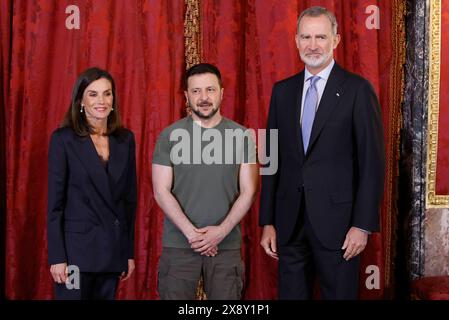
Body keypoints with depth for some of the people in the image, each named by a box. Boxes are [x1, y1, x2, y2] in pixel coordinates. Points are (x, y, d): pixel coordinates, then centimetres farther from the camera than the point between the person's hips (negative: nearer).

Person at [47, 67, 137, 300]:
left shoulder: (125, 139, 7)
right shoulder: (63, 139, -5)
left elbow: (129, 198, 11)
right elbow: (55, 201, -6)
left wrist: (130, 252, 9)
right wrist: (57, 257, -11)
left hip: (113, 248, 4)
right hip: (76, 247, -4)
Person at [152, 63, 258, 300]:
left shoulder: (241, 136, 4)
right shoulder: (170, 136, 1)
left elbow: (248, 191, 2)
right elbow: (161, 191, -2)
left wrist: (222, 230, -10)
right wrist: (190, 232, -11)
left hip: (226, 244, 1)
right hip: (178, 244, -1)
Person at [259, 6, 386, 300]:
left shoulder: (357, 89, -4)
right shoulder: (283, 90, 9)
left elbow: (372, 162, -6)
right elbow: (273, 158, 10)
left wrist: (363, 224, -11)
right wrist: (267, 221, 6)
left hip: (336, 221, -4)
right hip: (289, 222, 4)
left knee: (339, 294, 6)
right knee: (291, 293, 11)